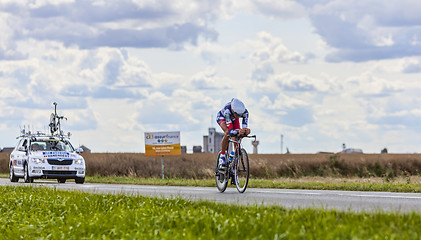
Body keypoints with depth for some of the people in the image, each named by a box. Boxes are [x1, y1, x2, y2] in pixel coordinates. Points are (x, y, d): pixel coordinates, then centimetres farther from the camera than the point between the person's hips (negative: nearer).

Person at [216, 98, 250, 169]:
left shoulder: (245, 112, -36)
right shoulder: (227, 110, -46)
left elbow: (245, 126, -37)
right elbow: (230, 131, -49)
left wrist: (246, 131, -61)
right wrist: (238, 132, -69)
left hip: (233, 119, 3)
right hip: (222, 117, -3)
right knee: (227, 133, -35)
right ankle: (222, 155, -16)